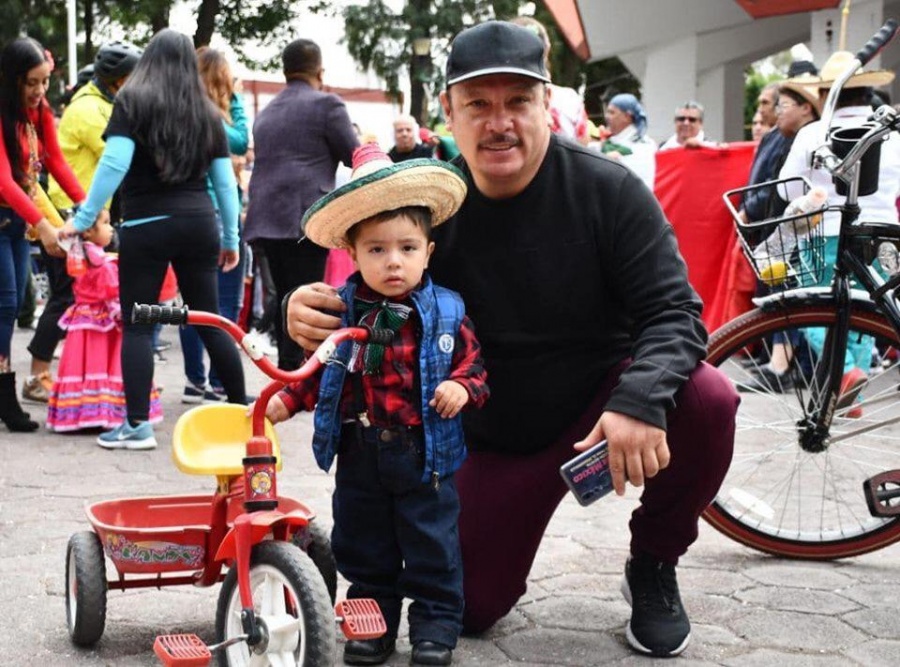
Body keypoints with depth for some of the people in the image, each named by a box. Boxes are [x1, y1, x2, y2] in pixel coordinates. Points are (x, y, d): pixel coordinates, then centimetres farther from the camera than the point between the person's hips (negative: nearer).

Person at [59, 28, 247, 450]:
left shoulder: (132, 101, 1)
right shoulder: (206, 112, 12)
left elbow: (114, 164, -11)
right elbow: (225, 181, 12)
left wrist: (83, 219, -7)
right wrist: (230, 237, 20)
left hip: (145, 226, -4)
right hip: (198, 223, 4)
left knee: (137, 325, 2)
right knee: (208, 321, 13)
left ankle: (137, 425, -1)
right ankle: (242, 409, 18)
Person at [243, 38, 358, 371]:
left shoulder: (266, 112, 21)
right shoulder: (326, 104, -2)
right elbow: (355, 157, 1)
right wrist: (367, 144, 22)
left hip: (267, 218, 7)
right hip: (306, 217, -7)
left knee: (284, 302, 13)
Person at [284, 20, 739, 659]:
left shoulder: (608, 190, -16)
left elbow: (673, 311, -20)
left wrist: (641, 399, -41)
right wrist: (314, 313, -28)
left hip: (605, 402, -1)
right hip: (497, 439, 2)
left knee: (708, 399, -31)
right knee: (469, 608, -3)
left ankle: (653, 567, -3)